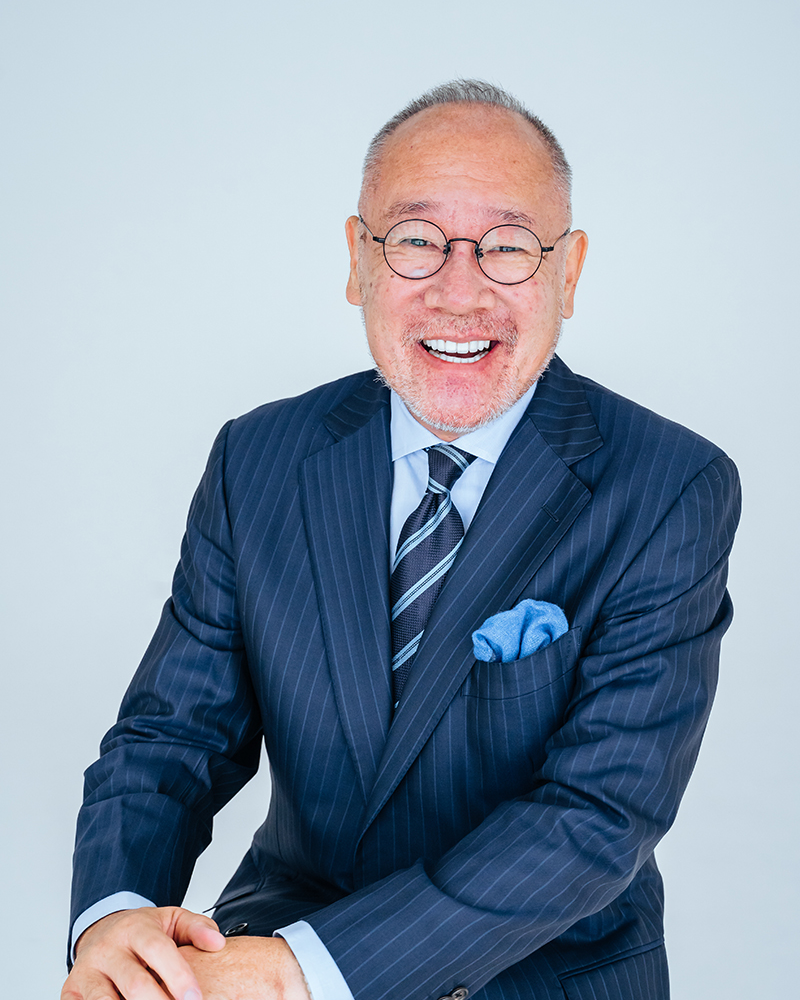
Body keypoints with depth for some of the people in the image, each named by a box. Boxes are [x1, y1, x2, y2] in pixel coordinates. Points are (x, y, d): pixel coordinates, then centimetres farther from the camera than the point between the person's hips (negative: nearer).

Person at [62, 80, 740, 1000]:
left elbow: (601, 813, -19)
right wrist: (113, 915, -22)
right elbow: (173, 731, 0)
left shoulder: (675, 493, -12)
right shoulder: (256, 462, -1)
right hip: (290, 915, 1)